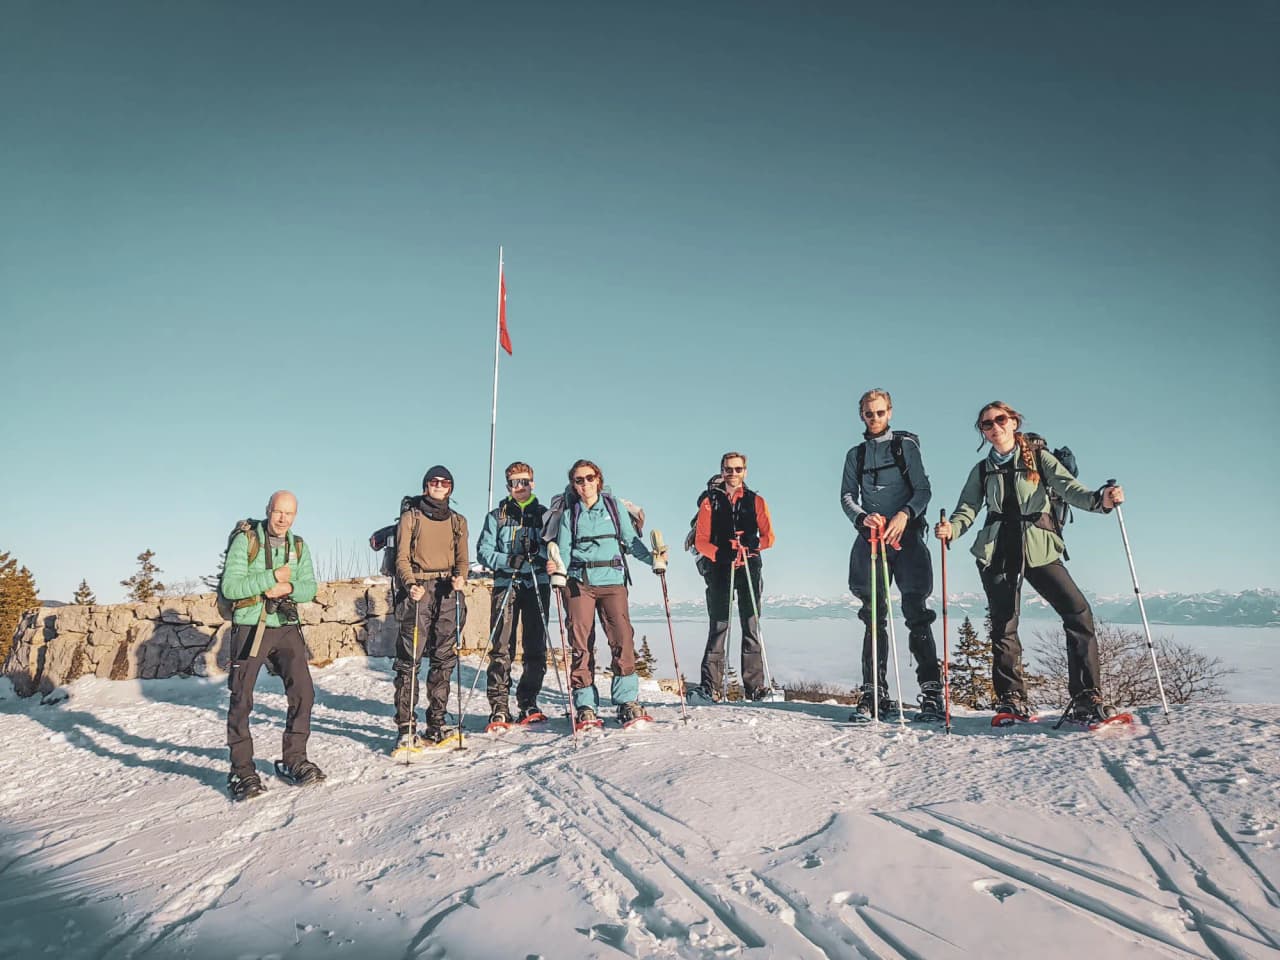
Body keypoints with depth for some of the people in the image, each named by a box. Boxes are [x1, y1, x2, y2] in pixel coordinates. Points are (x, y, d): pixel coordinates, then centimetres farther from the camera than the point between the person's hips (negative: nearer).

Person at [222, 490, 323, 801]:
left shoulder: (298, 546, 8)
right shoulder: (245, 541, -6)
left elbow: (310, 588, 3)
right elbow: (230, 586, -15)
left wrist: (288, 588, -17)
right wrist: (273, 577, -18)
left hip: (286, 627, 4)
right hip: (250, 628, -4)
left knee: (303, 693, -1)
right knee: (241, 701, -2)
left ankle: (293, 760, 15)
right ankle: (242, 771, 11)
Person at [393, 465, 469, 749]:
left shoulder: (458, 521, 17)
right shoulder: (411, 516, 8)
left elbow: (462, 558, 13)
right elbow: (402, 557, 1)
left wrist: (461, 577, -9)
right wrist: (410, 584, -16)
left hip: (448, 591, 3)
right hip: (419, 589, -3)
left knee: (444, 659, 4)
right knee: (409, 659, -8)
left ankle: (436, 724, 12)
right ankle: (406, 727, -4)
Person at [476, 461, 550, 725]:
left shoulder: (544, 514, 13)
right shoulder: (496, 516, 12)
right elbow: (483, 551, 3)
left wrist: (538, 550, -14)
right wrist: (508, 560, -14)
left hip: (538, 584, 1)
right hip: (505, 584, -1)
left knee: (536, 646, 1)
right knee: (501, 647, -5)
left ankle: (528, 703, 11)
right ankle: (499, 706, -1)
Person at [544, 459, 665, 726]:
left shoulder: (615, 506, 12)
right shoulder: (569, 513, 13)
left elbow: (631, 540, 8)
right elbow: (564, 551, 8)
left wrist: (651, 558, -8)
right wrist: (557, 567, -13)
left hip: (612, 579, 0)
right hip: (579, 582, 1)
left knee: (622, 638, -12)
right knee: (581, 643, -2)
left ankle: (627, 701, -3)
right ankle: (585, 705, 7)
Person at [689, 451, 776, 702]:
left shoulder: (756, 501, 13)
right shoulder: (710, 501, 10)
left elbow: (768, 536, 7)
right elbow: (701, 541, 3)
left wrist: (752, 545, -14)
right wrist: (721, 554, -15)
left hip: (749, 568, 1)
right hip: (719, 568, -1)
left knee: (751, 626, 1)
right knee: (718, 626, -3)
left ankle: (755, 685, 5)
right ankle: (711, 686, -1)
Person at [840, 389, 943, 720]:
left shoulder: (906, 445, 8)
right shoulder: (855, 454, 18)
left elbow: (923, 490, 2)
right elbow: (847, 496, 10)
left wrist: (905, 513, -18)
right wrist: (863, 518, -11)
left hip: (906, 536, -3)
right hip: (871, 539, 3)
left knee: (917, 613, -9)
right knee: (874, 616, 2)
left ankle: (931, 691, -6)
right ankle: (874, 693, 6)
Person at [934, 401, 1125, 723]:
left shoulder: (1039, 457, 8)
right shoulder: (982, 470, 13)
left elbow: (1069, 487, -7)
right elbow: (967, 509, 4)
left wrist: (1099, 499, -28)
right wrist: (951, 528, -18)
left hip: (1039, 549, -1)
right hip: (997, 551, 2)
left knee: (1078, 613, -16)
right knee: (1003, 625, -1)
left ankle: (1086, 698, -12)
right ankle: (1010, 699, 8)